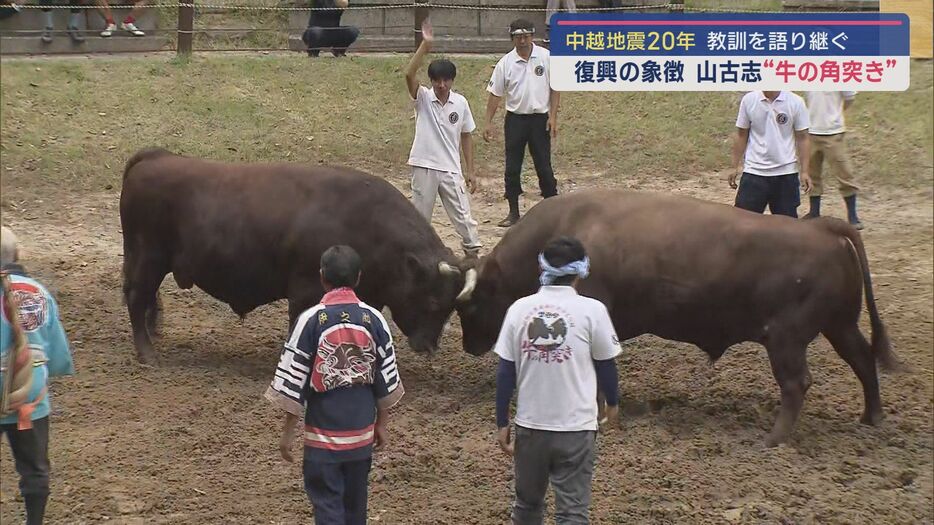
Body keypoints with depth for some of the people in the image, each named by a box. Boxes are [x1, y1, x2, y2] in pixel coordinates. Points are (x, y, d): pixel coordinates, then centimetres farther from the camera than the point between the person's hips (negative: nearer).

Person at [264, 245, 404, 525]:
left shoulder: (310, 320, -13)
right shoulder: (374, 319, -3)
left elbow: (292, 381, -10)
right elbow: (387, 380, 3)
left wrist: (288, 432, -1)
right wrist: (382, 424, 16)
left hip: (323, 433, -3)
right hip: (362, 431, 4)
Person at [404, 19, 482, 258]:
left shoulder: (460, 103, 1)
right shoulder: (423, 98, -6)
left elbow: (466, 137, 9)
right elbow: (409, 75, -25)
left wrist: (470, 170, 7)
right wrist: (425, 45, -32)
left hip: (451, 169, 1)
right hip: (424, 167, -1)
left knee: (462, 215, 1)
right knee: (420, 216, 7)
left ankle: (473, 251, 9)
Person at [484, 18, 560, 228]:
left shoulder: (546, 57, -4)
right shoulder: (505, 63, -2)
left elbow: (554, 89, 1)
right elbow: (495, 94, 2)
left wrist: (553, 117, -6)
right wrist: (488, 123, -3)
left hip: (540, 119, -1)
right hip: (515, 119, 1)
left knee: (544, 167, 2)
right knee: (512, 168, 3)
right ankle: (513, 212, 12)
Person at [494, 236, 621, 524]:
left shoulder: (520, 308, -3)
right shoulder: (592, 310, -8)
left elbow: (506, 372, -1)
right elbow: (605, 365, 3)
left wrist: (502, 423, 9)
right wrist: (612, 403, 22)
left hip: (530, 425, 3)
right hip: (575, 427, -3)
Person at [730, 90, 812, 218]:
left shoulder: (795, 103, -5)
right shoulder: (749, 100, -2)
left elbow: (801, 138, -1)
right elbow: (741, 135, 6)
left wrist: (804, 171, -3)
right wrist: (735, 167, 7)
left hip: (785, 173, 0)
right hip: (754, 171, 0)